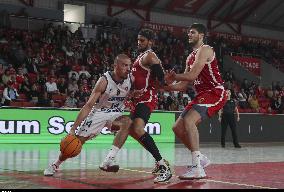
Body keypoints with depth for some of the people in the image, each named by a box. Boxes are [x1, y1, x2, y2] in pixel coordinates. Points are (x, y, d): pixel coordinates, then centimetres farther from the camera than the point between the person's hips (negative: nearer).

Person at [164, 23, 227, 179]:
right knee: (177, 128, 5)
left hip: (215, 92, -10)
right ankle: (201, 159, 19)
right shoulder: (190, 57, 20)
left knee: (188, 121, -29)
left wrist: (174, 76, -6)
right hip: (201, 94, 10)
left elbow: (192, 75, -20)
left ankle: (197, 168, -29)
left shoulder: (205, 50, -9)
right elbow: (183, 85, 17)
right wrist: (165, 86, 3)